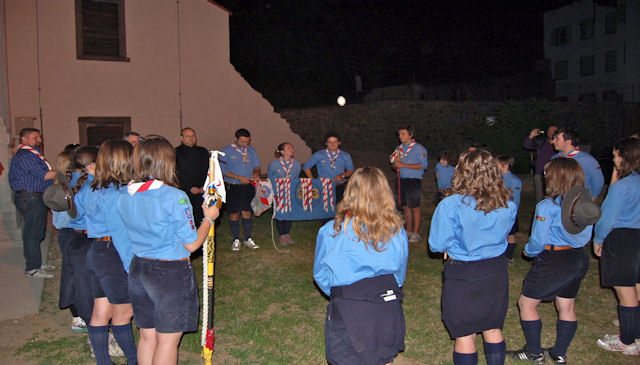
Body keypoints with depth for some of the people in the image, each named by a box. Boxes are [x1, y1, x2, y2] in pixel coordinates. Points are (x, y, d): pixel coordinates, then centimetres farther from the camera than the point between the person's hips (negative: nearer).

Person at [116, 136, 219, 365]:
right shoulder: (174, 197, -20)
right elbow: (191, 244, -15)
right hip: (171, 273, -6)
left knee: (147, 337, 19)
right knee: (167, 341, 6)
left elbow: (126, 234, 12)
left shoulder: (124, 195, 0)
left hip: (138, 269, 7)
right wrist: (209, 218, -1)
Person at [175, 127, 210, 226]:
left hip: (202, 193, 3)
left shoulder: (203, 151, 17)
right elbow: (176, 175, -3)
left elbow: (209, 170, 14)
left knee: (201, 221, -2)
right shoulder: (176, 153, 3)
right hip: (185, 193, -3)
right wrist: (190, 188, -9)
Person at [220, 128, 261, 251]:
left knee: (247, 212, 8)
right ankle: (236, 240, 15)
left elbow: (256, 165, 16)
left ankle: (248, 239, 18)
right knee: (234, 214, 4)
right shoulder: (226, 151, -5)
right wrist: (239, 178, -16)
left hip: (248, 186, 3)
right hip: (233, 187, -3)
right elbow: (223, 170, -10)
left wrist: (256, 173, -7)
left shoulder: (251, 150, 9)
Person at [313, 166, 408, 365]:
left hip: (347, 312, -3)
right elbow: (400, 274, 8)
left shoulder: (332, 231, -12)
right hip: (388, 310, 3)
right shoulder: (397, 230, -6)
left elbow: (321, 275, 2)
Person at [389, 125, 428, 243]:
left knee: (415, 207, -6)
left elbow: (424, 165, -16)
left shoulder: (418, 148, -6)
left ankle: (416, 233, 0)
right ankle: (408, 231, 19)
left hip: (414, 180, -7)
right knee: (405, 207, 9)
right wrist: (395, 162, -6)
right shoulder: (400, 148, 16)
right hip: (402, 180, 7)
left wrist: (403, 164, -16)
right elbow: (394, 166, 21)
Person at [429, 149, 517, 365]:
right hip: (496, 272, 4)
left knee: (464, 334, 11)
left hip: (462, 275, -4)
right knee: (493, 329, 22)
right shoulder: (508, 205, -7)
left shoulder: (451, 205, -21)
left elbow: (437, 244, -13)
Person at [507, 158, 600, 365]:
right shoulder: (585, 204, -1)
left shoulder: (547, 207, -21)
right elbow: (586, 236, 9)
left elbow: (538, 241, -16)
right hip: (579, 259, 7)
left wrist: (529, 252, 3)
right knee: (567, 307, 18)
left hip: (553, 262, -7)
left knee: (526, 303, 8)